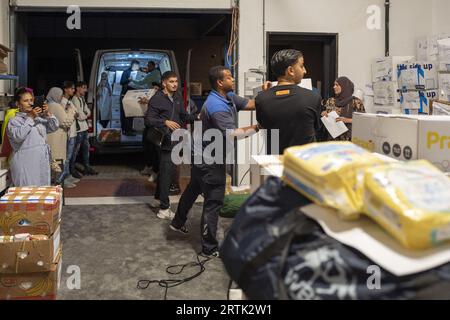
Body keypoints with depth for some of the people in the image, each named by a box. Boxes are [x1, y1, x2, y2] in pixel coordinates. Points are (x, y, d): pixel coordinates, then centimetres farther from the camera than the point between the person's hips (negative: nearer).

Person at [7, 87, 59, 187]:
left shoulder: (39, 118, 16)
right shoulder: (14, 121, -3)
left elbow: (54, 127, 12)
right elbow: (18, 136, -21)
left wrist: (47, 114, -4)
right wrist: (30, 118, -17)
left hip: (43, 163, 6)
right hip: (25, 165, -6)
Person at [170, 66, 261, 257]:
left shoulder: (229, 97, 3)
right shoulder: (217, 107, -28)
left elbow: (249, 104, 2)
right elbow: (232, 134, -34)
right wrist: (257, 127, -28)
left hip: (202, 156, 10)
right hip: (210, 160, -10)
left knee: (193, 189, 25)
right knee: (213, 202, -2)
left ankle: (178, 223, 45)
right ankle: (209, 248, 7)